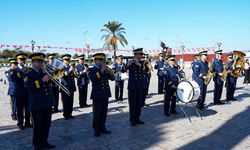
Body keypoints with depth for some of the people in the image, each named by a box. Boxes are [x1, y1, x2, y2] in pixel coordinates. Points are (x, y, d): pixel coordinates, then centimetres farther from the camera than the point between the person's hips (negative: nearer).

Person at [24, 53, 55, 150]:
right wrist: (42, 80, -26)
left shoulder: (44, 72, 14)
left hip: (47, 104, 6)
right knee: (38, 126, 4)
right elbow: (29, 86, -21)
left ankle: (44, 142, 29)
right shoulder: (29, 74, -5)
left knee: (46, 125, 14)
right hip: (37, 105, -6)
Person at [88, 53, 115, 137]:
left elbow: (112, 78, 8)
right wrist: (101, 71, -26)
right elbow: (92, 78, -23)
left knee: (104, 112, 11)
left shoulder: (105, 69, 13)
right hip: (97, 95, -5)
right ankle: (96, 129, 11)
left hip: (105, 94, 5)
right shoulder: (92, 70, -3)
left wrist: (111, 74, -13)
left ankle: (102, 127, 22)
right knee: (97, 113, 0)